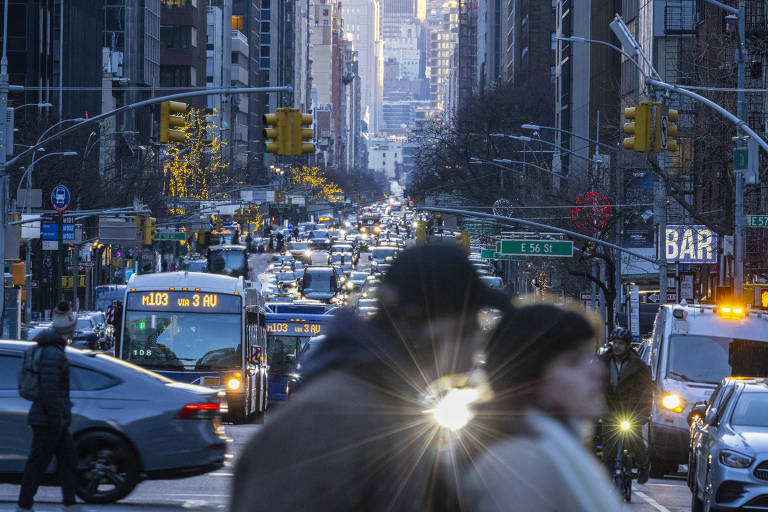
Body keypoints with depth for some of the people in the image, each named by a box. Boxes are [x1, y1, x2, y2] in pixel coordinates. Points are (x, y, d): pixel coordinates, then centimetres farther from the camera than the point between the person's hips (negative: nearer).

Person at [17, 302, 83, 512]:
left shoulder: (49, 348, 11)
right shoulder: (53, 354, -21)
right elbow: (49, 389, -25)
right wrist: (56, 420, -22)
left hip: (54, 419, 10)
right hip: (49, 420, -10)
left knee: (67, 456, 13)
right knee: (38, 463, -2)